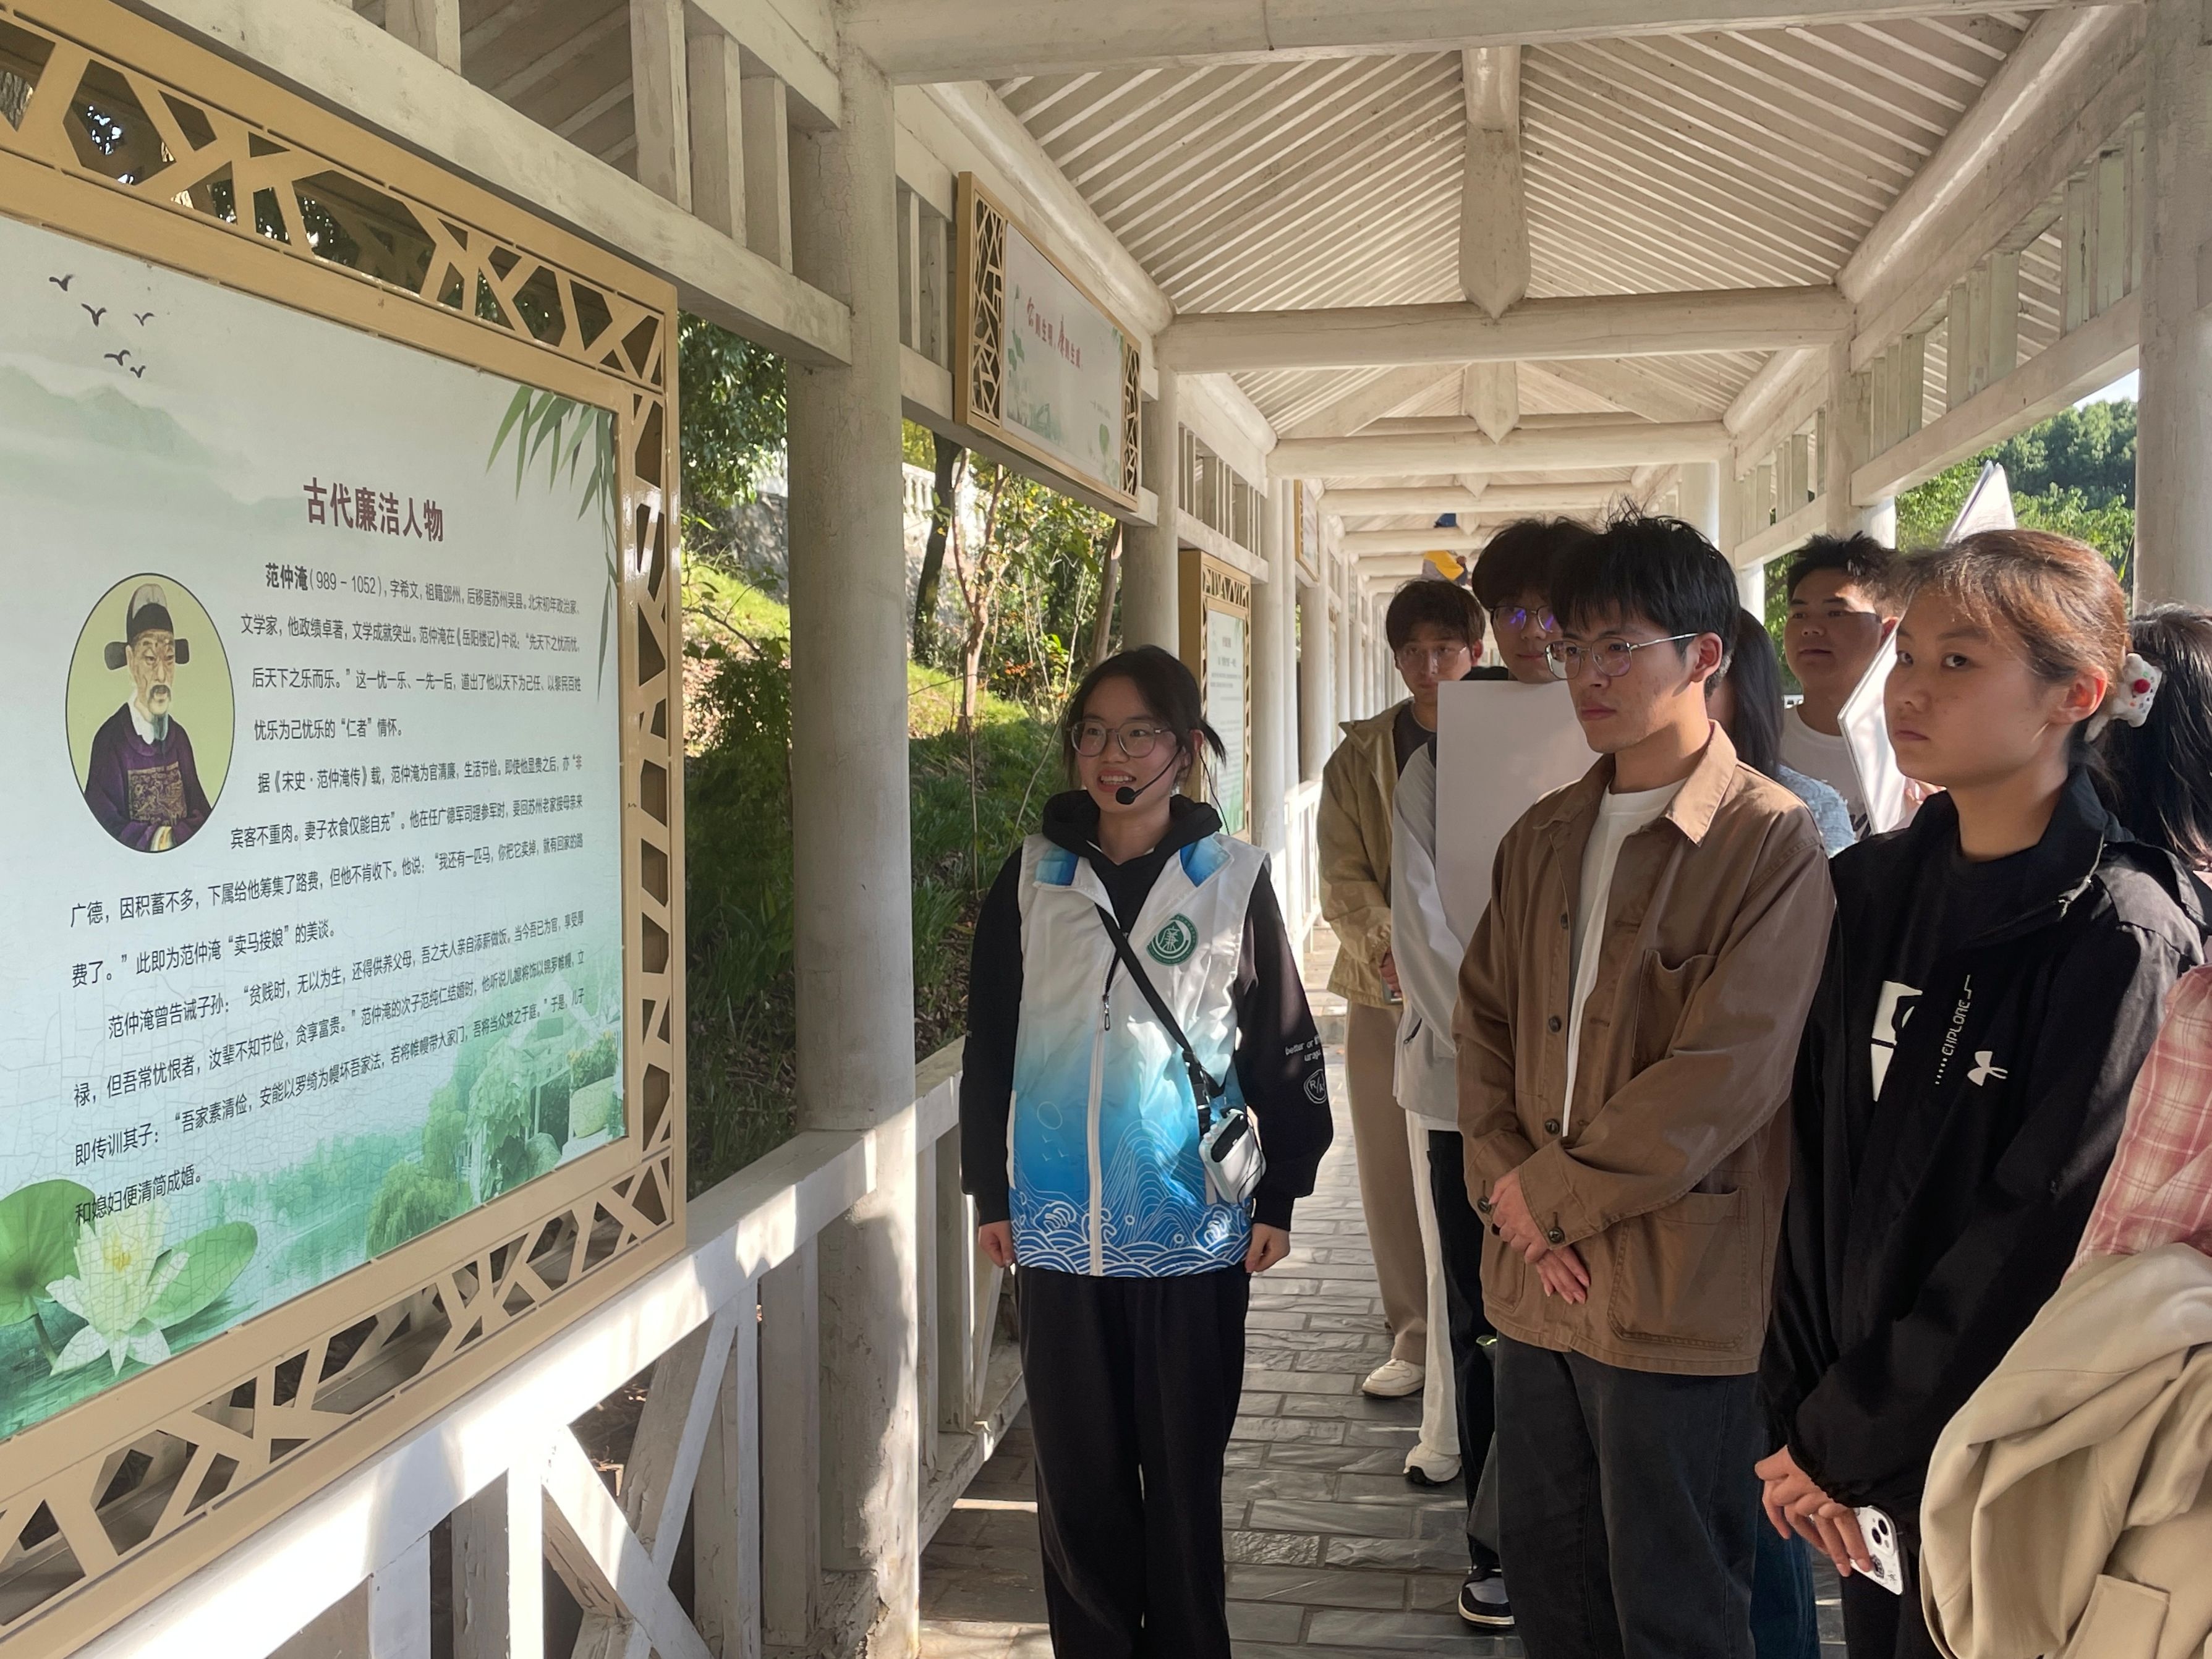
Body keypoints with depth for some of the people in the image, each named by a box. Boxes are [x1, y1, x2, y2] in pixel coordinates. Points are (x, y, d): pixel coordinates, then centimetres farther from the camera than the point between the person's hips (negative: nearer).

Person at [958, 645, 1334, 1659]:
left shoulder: (1232, 879, -2)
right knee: (1075, 1469, 10)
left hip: (1192, 1226, -1)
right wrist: (990, 1192, 6)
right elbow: (989, 1047, 7)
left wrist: (1278, 1195, 1)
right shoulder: (1032, 880, 2)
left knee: (1183, 1468, 9)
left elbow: (1282, 1046, 2)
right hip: (1059, 1229, 2)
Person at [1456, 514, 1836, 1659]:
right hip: (1540, 1280, 6)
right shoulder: (1545, 837, 11)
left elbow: (1725, 1076, -18)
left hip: (1679, 1295, -6)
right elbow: (1483, 1018, 11)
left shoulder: (1771, 841, -11)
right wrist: (1503, 1190, -4)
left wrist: (1549, 1193, -12)